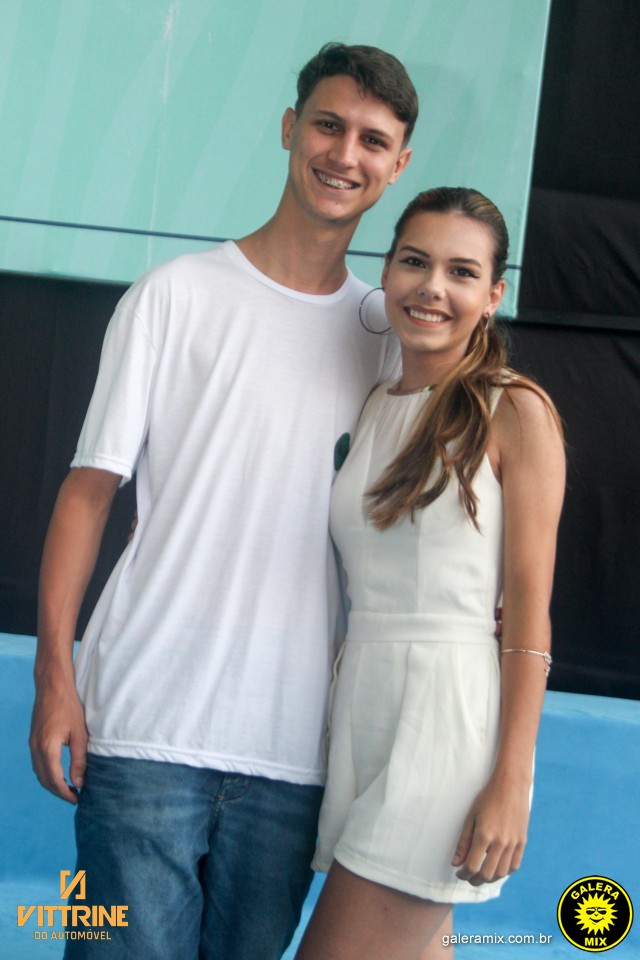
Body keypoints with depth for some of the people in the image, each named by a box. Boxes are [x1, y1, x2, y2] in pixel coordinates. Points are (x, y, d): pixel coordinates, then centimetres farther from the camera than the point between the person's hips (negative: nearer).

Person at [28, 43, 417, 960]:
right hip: (147, 725, -3)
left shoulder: (389, 330, 12)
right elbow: (90, 487, -1)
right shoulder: (178, 295, 1)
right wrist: (55, 676, -8)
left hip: (295, 747, 3)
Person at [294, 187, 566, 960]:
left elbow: (529, 608, -9)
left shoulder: (515, 413, -5)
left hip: (448, 708, -6)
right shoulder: (371, 409, 13)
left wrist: (511, 782, -14)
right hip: (359, 701, 6)